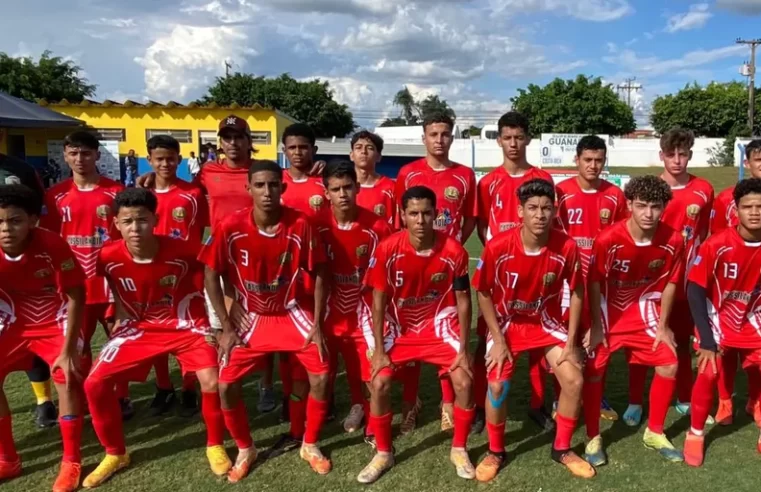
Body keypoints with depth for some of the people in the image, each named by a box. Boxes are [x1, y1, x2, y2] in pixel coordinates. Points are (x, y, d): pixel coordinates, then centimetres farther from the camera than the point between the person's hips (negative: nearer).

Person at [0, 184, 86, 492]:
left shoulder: (52, 245, -28)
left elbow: (75, 298, -19)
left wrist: (67, 350, -20)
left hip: (55, 320, -4)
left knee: (67, 380, -18)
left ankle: (71, 462, -1)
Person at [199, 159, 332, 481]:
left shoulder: (300, 225, -18)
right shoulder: (230, 228, -19)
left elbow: (318, 274, -6)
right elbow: (211, 274, -7)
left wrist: (317, 325, -10)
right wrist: (226, 327, -9)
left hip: (292, 312, 0)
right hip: (249, 315, 0)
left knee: (321, 375, -12)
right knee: (226, 385, -10)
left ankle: (309, 445, 14)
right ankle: (245, 449, 18)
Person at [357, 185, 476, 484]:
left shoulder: (454, 251, -17)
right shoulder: (387, 249, -19)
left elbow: (463, 301, -7)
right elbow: (378, 302, -10)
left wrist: (463, 350, -8)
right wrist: (379, 350, -12)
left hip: (440, 325, 0)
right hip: (399, 327, 0)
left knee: (464, 382, -13)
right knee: (379, 384, -15)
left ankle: (459, 450, 13)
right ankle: (383, 453, 10)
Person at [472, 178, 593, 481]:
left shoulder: (567, 247, -20)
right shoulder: (497, 247, -25)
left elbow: (576, 293, -4)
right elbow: (483, 294, -11)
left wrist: (570, 342, -7)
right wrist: (498, 340, -14)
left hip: (547, 323, 2)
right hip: (507, 323, -2)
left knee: (574, 380, -10)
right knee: (497, 385, -16)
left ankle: (562, 448, 15)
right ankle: (495, 451, 11)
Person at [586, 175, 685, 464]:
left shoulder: (673, 241, -17)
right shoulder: (608, 239, -27)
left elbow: (670, 283, -2)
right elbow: (595, 283, -15)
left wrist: (663, 326, 1)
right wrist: (596, 326, -12)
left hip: (643, 308, 3)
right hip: (607, 309, -3)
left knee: (669, 364, -3)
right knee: (594, 370, -9)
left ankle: (654, 433, 18)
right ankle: (594, 438, 9)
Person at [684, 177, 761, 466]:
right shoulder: (716, 245, -21)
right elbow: (694, 291, -16)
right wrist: (706, 339, -18)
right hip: (718, 319, -3)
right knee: (709, 373, -15)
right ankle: (696, 434, 7)